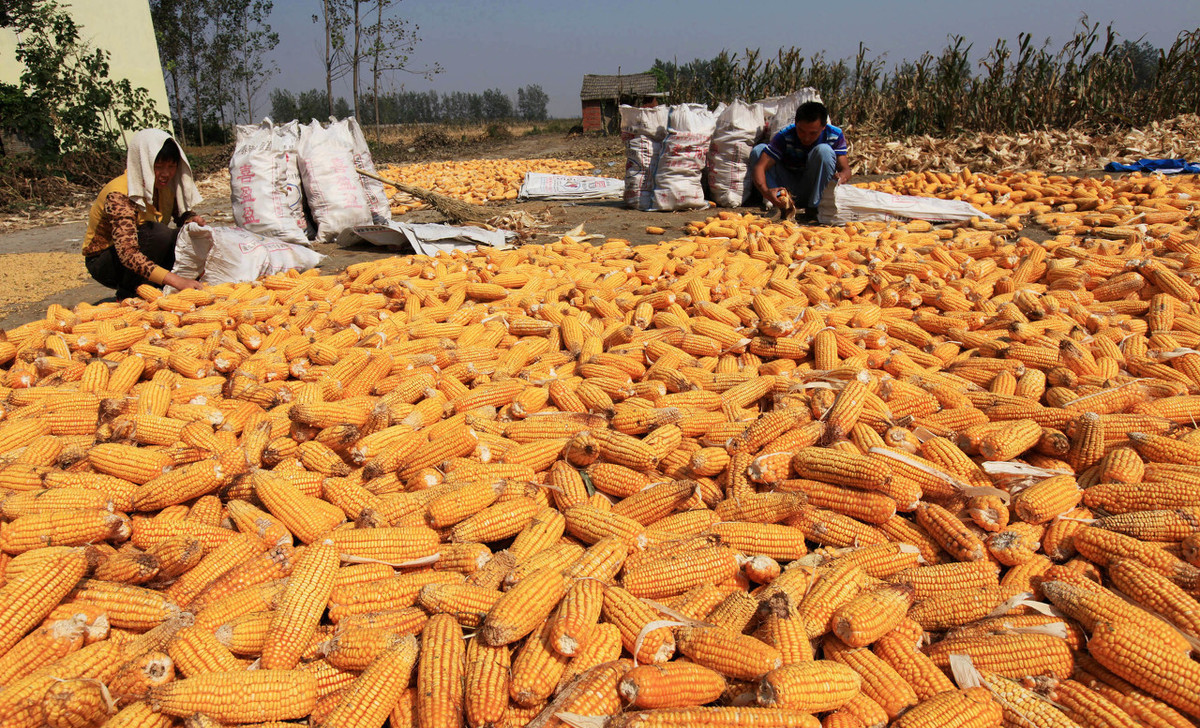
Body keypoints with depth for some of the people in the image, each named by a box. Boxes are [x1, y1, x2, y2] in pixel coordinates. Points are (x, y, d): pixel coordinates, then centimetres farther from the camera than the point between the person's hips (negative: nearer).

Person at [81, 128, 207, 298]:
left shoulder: (166, 186, -8)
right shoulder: (119, 195, -29)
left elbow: (182, 213, 9)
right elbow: (127, 254, -39)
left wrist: (191, 219, -18)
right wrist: (176, 280, -51)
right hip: (103, 263, -6)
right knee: (157, 233, -32)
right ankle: (128, 295, -16)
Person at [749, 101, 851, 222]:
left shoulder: (835, 136, -11)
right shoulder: (785, 136, -16)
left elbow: (845, 169, -13)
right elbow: (759, 166, -25)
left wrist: (841, 177, -39)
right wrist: (765, 191, -45)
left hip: (814, 192, 0)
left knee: (824, 150, -26)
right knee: (758, 150, -17)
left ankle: (813, 208, -23)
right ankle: (779, 206, -28)